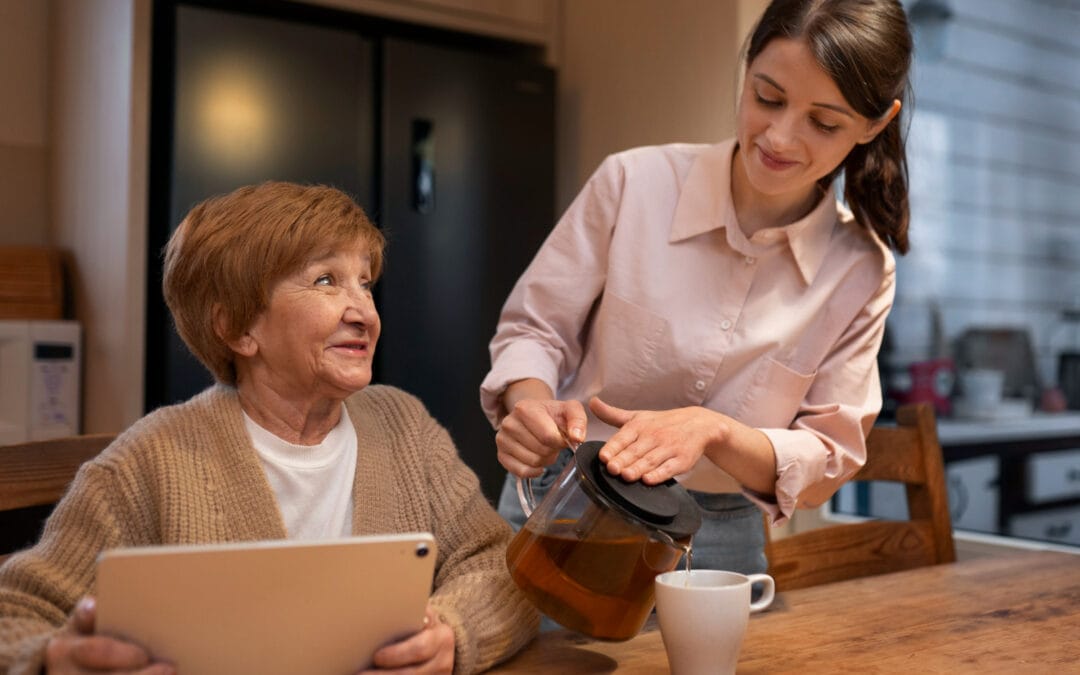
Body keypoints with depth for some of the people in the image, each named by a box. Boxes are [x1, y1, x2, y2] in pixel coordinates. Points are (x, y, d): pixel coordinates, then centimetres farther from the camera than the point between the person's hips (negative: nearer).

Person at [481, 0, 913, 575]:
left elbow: (828, 459, -3)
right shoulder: (634, 182, -10)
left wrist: (713, 431, -22)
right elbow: (533, 329, -1)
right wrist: (533, 405, -23)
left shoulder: (861, 273, -5)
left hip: (717, 545, 2)